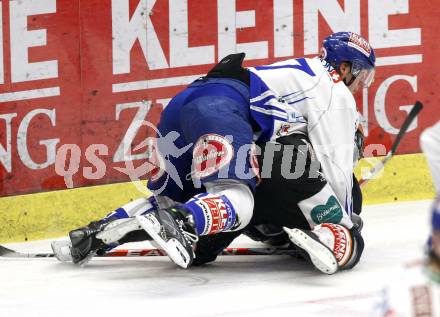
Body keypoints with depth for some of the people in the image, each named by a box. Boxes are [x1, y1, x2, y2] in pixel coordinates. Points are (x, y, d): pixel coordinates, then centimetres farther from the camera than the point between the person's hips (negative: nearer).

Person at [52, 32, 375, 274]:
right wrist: (344, 224, 11)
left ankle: (96, 234, 6)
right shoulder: (334, 91, 10)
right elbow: (334, 165, 3)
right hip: (221, 107, -9)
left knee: (172, 197, 19)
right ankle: (180, 223, -50)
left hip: (183, 103, 9)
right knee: (236, 197, -22)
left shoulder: (301, 73, 37)